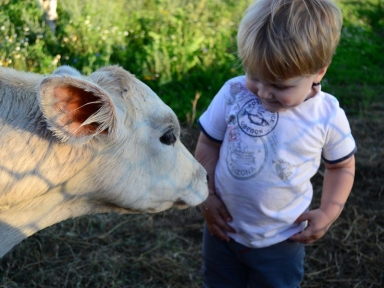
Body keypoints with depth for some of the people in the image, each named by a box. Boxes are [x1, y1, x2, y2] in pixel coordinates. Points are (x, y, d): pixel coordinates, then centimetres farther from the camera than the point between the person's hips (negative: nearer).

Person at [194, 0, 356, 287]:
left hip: (281, 240, -1)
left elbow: (342, 166, 0)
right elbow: (208, 145, -5)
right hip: (224, 228, 2)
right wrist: (207, 195, -9)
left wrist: (329, 211, -10)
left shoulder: (328, 116, -18)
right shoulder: (233, 94, -19)